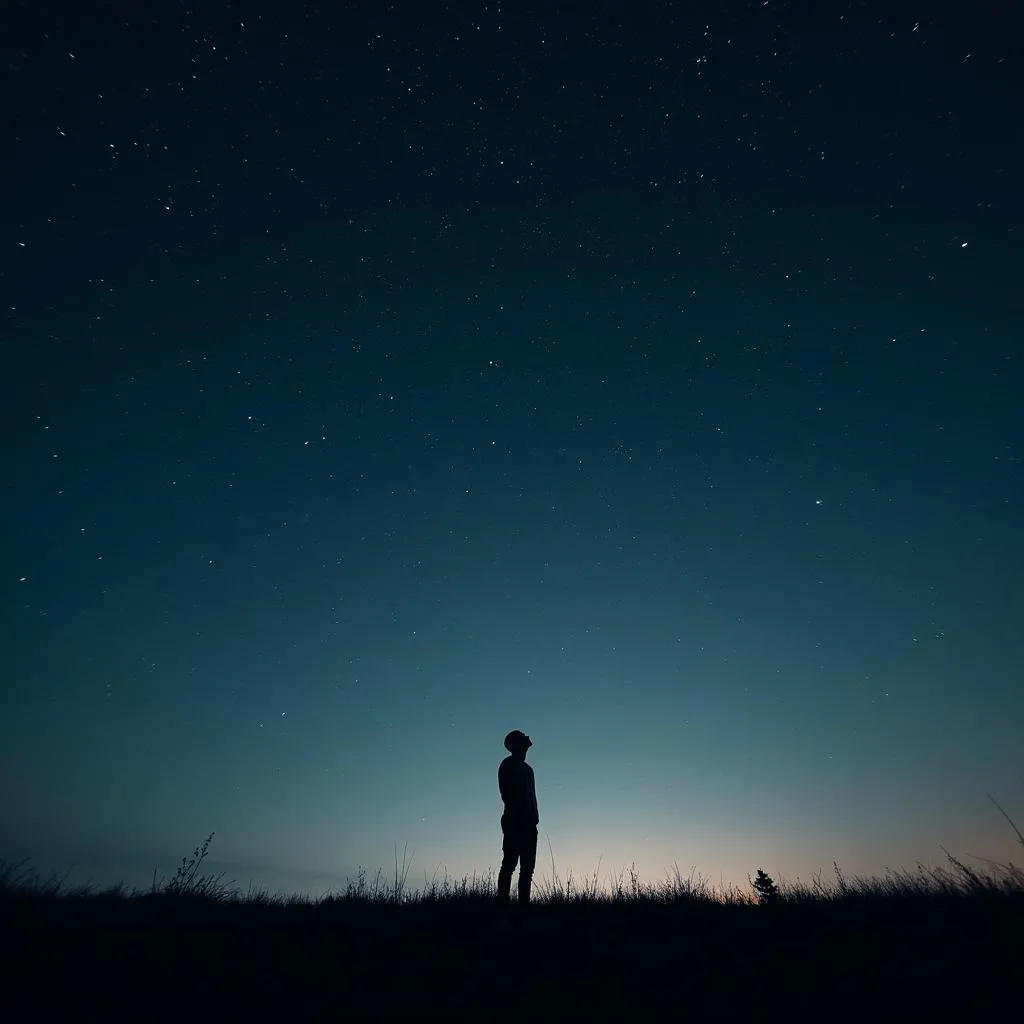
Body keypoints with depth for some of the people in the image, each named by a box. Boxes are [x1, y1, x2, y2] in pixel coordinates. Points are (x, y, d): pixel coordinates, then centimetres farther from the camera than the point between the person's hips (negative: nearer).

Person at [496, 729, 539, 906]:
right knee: (509, 864, -9)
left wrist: (533, 819, 6)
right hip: (514, 822, -8)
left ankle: (523, 903, 7)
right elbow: (506, 794, -10)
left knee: (527, 867, 5)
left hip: (528, 823, 8)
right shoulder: (507, 766, -2)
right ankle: (503, 903, -8)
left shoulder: (527, 768, 21)